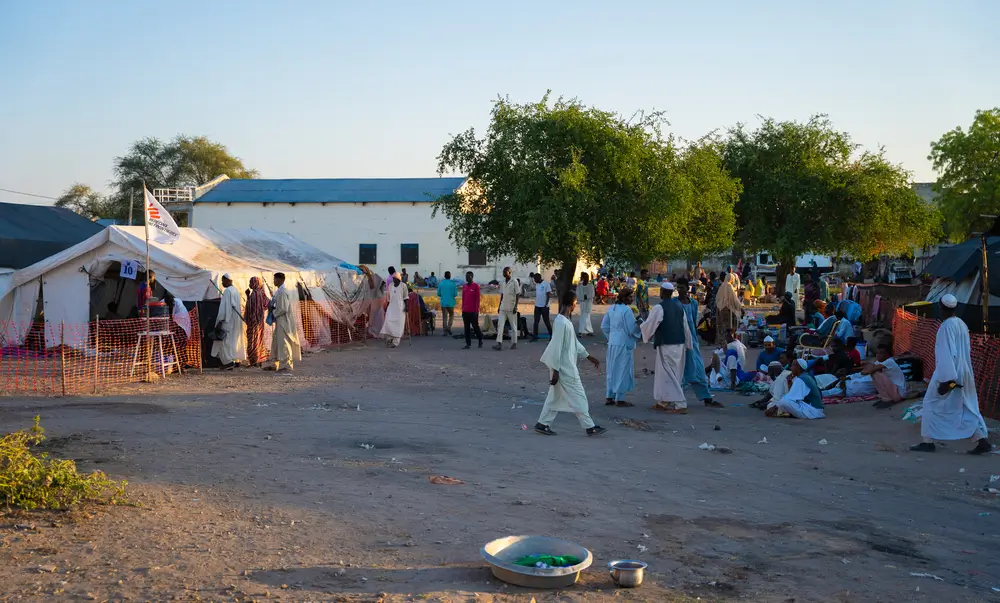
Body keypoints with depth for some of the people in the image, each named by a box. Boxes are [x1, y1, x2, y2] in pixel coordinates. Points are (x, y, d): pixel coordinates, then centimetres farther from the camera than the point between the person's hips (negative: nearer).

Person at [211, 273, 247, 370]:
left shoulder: (227, 291, -15)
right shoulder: (236, 290, 12)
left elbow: (224, 307, -19)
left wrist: (220, 321, -19)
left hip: (228, 321, -9)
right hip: (236, 321, 9)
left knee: (225, 340, -6)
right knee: (234, 339, 13)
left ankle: (228, 361, -11)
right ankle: (236, 360, 15)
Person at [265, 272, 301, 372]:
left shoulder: (283, 292, -19)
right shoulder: (279, 291, 12)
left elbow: (284, 309, -23)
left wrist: (273, 313, -10)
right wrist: (272, 307, 4)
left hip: (284, 321, -10)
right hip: (280, 321, 10)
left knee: (284, 343, -4)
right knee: (276, 342, 15)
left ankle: (287, 365, 3)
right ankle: (276, 364, 22)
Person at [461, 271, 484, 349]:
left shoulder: (476, 286, -5)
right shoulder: (464, 286, 12)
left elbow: (477, 299, -8)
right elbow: (463, 299, 16)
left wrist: (476, 310, -12)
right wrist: (462, 310, 12)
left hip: (473, 311, -5)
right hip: (465, 311, 5)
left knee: (475, 326, 2)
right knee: (467, 327, 3)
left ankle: (480, 340, 23)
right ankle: (468, 344, 6)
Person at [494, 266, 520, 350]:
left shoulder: (514, 282, -5)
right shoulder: (502, 283, 13)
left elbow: (517, 295, -7)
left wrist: (515, 306, -13)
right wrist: (499, 306, 16)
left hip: (511, 308, -5)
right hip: (503, 308, 5)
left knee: (513, 326, 4)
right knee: (500, 325, -8)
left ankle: (514, 343, 13)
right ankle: (499, 343, -14)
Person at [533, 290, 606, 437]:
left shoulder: (566, 320, 10)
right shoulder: (562, 323, -21)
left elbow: (575, 342, 20)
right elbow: (556, 348, -22)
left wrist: (589, 357, 22)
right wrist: (555, 371, -21)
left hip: (567, 367, 10)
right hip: (565, 368, -10)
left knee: (555, 396, 13)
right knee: (578, 397, -1)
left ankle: (542, 424, 17)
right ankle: (590, 427, 7)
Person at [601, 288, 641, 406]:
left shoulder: (611, 308, 6)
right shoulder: (626, 310, -17)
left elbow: (604, 326, 10)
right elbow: (632, 329, -16)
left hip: (612, 343, 8)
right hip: (624, 344, -8)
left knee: (612, 370, 15)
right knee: (623, 371, 1)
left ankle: (609, 397, 20)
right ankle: (620, 399, 6)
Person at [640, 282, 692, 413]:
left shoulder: (659, 308, -12)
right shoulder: (679, 306, 10)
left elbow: (649, 325, -7)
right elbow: (685, 327, 14)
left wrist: (641, 324, 15)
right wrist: (688, 344, 21)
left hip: (666, 345, -7)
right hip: (679, 344, 7)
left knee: (669, 375, -3)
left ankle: (680, 405, -9)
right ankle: (663, 402, 25)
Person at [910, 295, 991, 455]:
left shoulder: (947, 326, -18)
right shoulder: (962, 324, 9)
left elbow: (946, 354, -22)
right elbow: (967, 350, 16)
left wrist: (945, 379, -22)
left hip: (949, 373, -8)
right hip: (964, 374, 8)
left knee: (932, 405, 3)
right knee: (968, 408, 10)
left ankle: (928, 441, 7)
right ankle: (982, 441, 5)